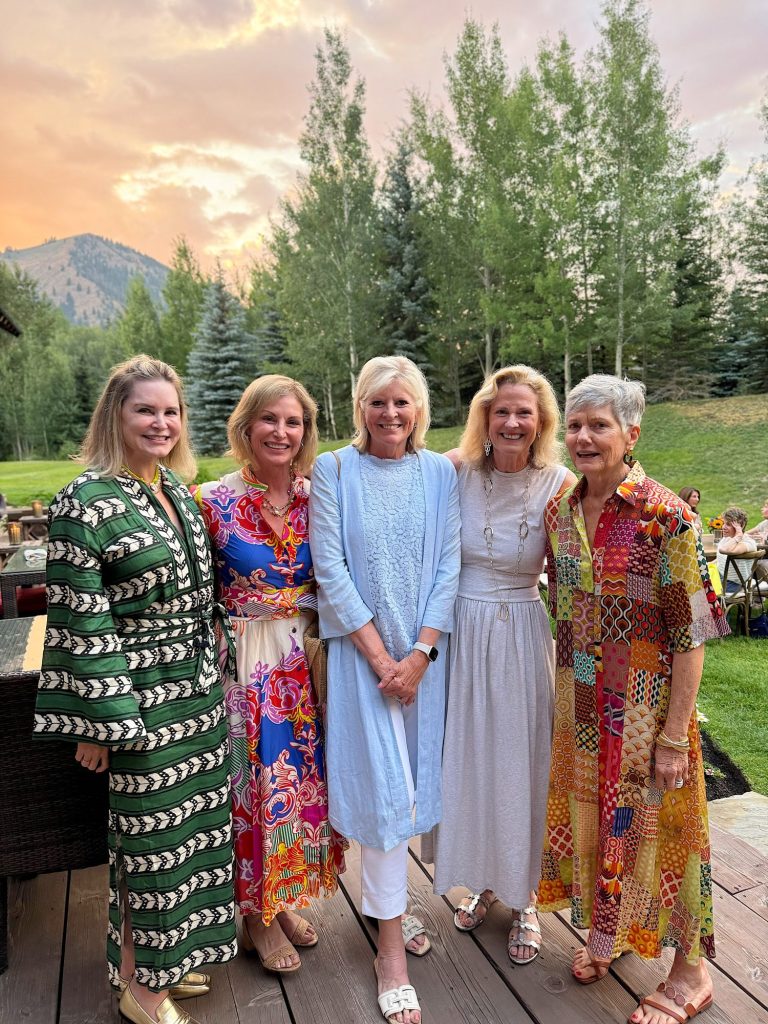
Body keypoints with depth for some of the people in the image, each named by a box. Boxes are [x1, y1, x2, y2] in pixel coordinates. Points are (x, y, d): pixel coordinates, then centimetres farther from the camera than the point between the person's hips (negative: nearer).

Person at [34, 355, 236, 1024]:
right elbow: (79, 623, -17)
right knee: (147, 836, 8)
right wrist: (99, 722, -15)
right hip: (144, 703, -7)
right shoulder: (85, 503, -17)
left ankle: (166, 956, 41)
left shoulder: (177, 488, 7)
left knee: (191, 825, 19)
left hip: (199, 694, 7)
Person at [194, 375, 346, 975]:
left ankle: (288, 898, 37)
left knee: (307, 773, 13)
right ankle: (258, 914, 30)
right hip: (246, 660, -4)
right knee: (258, 776, 6)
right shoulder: (215, 502, -10)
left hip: (308, 656, 4)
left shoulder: (318, 500, 0)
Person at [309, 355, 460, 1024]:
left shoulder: (440, 473, 3)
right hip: (361, 650, -3)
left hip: (423, 650, 3)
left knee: (410, 781, 14)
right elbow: (331, 569, -9)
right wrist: (381, 655, -12)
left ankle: (387, 903, 38)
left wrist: (419, 653, -9)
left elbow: (448, 566, -1)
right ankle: (391, 950, 17)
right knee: (384, 786, 0)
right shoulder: (334, 471, -5)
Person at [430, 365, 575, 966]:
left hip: (525, 636, -2)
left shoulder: (560, 485, -9)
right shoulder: (456, 472, -7)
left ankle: (525, 900, 35)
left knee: (521, 763, 11)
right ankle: (484, 880, 42)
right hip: (460, 632, 2)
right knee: (467, 758, 16)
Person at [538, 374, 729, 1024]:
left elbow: (690, 635, -16)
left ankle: (690, 971, 34)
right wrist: (571, 691, 13)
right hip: (580, 704, 5)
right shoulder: (559, 512, 0)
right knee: (590, 813, 19)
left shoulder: (665, 517, -18)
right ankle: (605, 929, 45)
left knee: (653, 823, 9)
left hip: (646, 703, -5)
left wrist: (674, 736, -16)